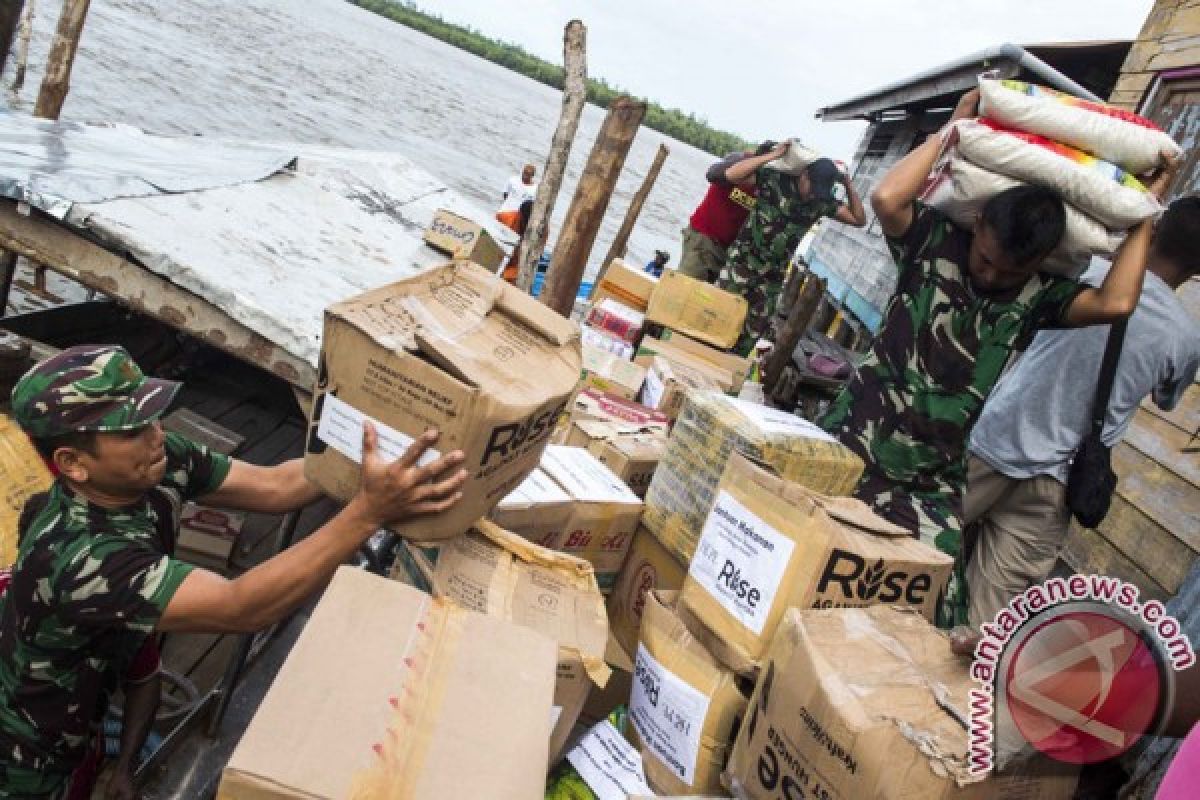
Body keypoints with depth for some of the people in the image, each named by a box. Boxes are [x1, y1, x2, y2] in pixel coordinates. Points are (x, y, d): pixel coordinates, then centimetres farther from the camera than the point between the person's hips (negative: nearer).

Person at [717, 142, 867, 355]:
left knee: (748, 339, 9)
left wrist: (848, 185, -10)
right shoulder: (774, 179, -16)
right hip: (742, 262, -4)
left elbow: (859, 220, 1)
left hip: (773, 277, 4)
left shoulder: (822, 201, -4)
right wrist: (773, 155, -26)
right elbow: (731, 174, -25)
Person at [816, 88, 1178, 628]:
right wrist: (955, 129, -12)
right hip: (854, 443, -2)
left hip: (931, 480, 2)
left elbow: (1115, 302, -15)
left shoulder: (1038, 294, 2)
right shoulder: (936, 241, -4)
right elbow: (887, 198, -22)